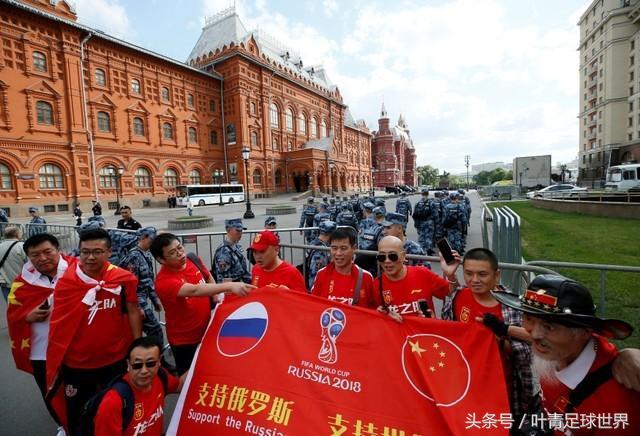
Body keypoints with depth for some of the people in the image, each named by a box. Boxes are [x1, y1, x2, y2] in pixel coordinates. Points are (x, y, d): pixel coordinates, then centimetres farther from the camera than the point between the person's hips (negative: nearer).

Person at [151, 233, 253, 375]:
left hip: (206, 330, 6)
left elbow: (208, 278, 12)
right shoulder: (164, 281, -29)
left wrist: (217, 296, -3)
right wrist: (229, 286, -54)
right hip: (184, 339, -6)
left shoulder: (194, 260, -8)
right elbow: (194, 290, -45)